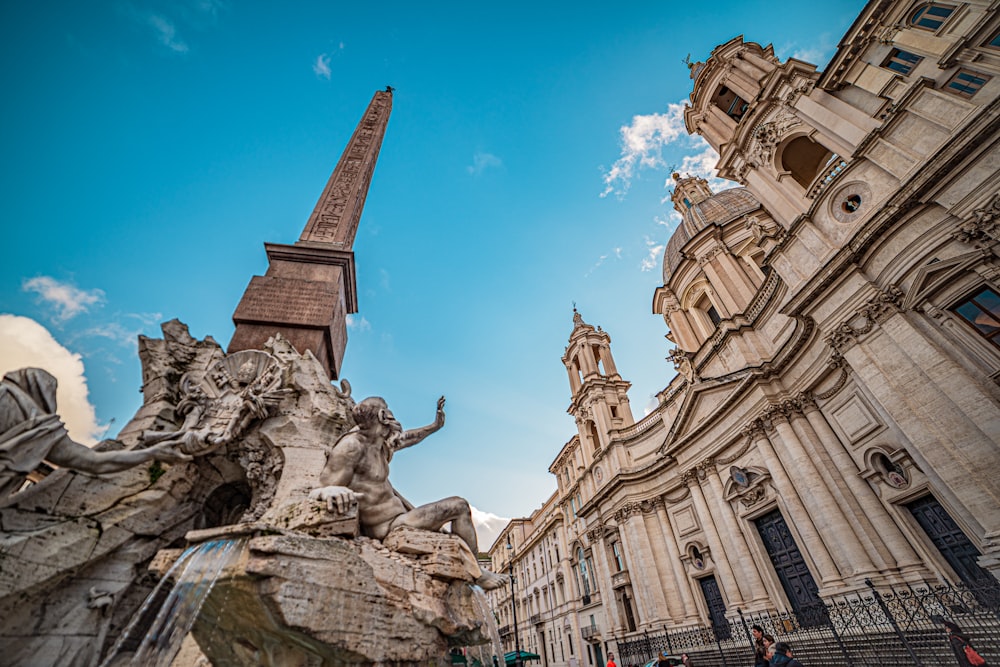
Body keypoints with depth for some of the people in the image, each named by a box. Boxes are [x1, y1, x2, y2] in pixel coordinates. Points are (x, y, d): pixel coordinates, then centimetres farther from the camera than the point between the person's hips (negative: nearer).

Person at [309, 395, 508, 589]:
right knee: (459, 506, -8)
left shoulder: (378, 443, 3)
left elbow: (406, 438, 21)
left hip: (393, 520, 10)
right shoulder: (351, 445, -23)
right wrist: (331, 491, -52)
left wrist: (435, 425, 30)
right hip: (388, 528, -10)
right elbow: (318, 491, -27)